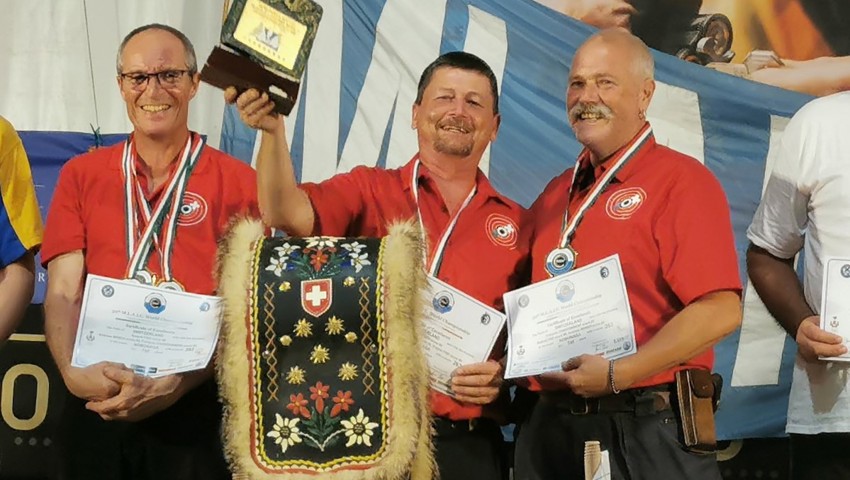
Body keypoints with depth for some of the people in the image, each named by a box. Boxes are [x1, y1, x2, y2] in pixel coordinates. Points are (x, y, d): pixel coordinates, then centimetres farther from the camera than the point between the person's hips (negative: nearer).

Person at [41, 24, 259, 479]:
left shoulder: (237, 182, 1)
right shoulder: (81, 175, 9)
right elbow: (63, 293, 3)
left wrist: (173, 386, -18)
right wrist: (73, 371, -16)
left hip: (195, 408, -2)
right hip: (95, 404, 2)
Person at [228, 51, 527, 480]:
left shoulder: (516, 223, 8)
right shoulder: (369, 191, 4)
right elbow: (287, 214, -14)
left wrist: (504, 372, -8)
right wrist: (272, 131, -28)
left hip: (468, 444, 2)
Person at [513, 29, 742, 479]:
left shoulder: (681, 181, -7)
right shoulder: (555, 195, 14)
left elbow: (720, 310, -17)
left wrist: (618, 374, -20)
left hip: (645, 434, -6)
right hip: (549, 429, 6)